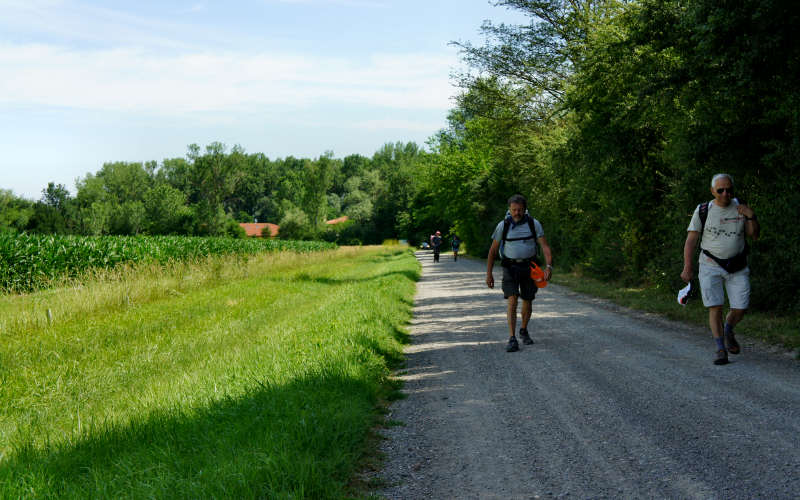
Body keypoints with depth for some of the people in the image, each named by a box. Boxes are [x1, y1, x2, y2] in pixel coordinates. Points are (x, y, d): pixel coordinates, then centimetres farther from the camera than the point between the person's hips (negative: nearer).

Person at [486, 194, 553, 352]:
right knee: (512, 301, -16)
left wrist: (549, 266, -26)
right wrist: (488, 274, -3)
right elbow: (493, 250, -2)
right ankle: (512, 340, -19)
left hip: (528, 267, 2)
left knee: (527, 302, 10)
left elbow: (545, 246, -11)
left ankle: (524, 331, 36)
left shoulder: (534, 224, -7)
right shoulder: (503, 226, -9)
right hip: (510, 268, -2)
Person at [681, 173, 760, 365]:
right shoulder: (703, 211, -3)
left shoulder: (740, 207, 4)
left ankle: (728, 331, 32)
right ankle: (720, 349, -2)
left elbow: (754, 235, 9)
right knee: (715, 308, -10)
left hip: (738, 268, 2)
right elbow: (691, 240, -1)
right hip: (711, 266, -2)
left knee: (740, 309, 1)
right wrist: (687, 267, -8)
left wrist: (752, 217, -10)